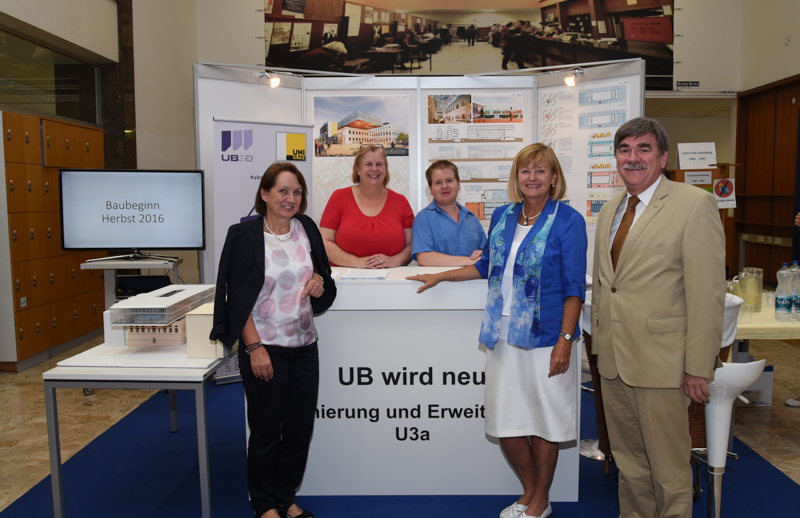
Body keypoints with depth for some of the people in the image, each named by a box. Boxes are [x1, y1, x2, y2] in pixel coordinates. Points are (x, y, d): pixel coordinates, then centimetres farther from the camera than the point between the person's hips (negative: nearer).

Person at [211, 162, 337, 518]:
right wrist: (255, 347, -17)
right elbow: (238, 298, -11)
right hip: (264, 347, -5)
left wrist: (319, 280, -5)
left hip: (304, 344, 5)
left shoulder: (306, 228, 5)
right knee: (266, 430, 7)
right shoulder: (245, 235, -9)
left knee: (300, 427, 12)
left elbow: (320, 270, 19)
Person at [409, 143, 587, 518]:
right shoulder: (503, 216, 9)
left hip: (544, 336, -5)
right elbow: (487, 265, 21)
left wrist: (565, 339, -14)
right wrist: (440, 277, 19)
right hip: (502, 334, 5)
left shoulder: (567, 220, -5)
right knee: (505, 422, 10)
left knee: (543, 421, 8)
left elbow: (574, 287, -8)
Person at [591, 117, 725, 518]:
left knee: (669, 470, 8)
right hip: (613, 363, 6)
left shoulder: (695, 204, -8)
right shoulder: (609, 210, 13)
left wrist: (698, 368, -14)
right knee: (628, 462, 18)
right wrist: (599, 346, 15)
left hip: (661, 365, -6)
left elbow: (708, 293, -12)